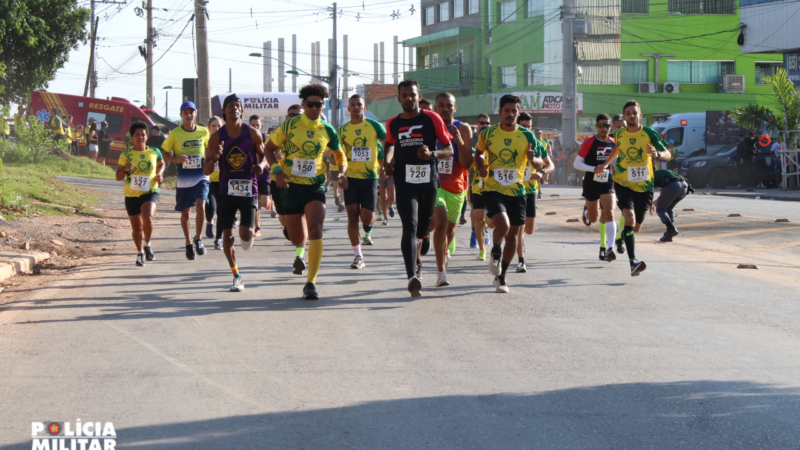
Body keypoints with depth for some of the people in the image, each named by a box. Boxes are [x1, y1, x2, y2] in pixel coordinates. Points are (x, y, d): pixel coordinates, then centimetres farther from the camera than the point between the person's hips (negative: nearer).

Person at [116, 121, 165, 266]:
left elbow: (161, 163, 26)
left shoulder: (154, 152, 3)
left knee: (147, 218, -28)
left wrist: (159, 174, 6)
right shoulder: (126, 154, 0)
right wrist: (125, 169, -20)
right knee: (137, 228, 10)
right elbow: (118, 177, 0)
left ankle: (147, 245, -3)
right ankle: (140, 253, 33)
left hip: (150, 193, -1)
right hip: (131, 195, 1)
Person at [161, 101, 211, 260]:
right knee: (185, 212, 7)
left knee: (201, 206, -19)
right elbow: (164, 154, 1)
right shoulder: (175, 134, -3)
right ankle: (189, 244, 25)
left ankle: (198, 239, 1)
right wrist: (176, 159, -18)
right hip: (183, 178, 0)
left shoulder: (204, 132, 3)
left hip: (201, 176, 0)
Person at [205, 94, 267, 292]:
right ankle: (237, 276, 13)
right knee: (227, 236, -3)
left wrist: (261, 165, -13)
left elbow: (264, 155, 11)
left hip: (248, 190, -1)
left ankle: (249, 236, 26)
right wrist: (214, 158, -20)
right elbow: (206, 170, 1)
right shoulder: (217, 137, 0)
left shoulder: (252, 134, -1)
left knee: (245, 233, -14)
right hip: (226, 191, 1)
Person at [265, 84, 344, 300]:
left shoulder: (327, 130, 3)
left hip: (315, 185, 0)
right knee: (297, 238, 7)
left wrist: (342, 172, -2)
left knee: (315, 228, -22)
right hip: (291, 185, 0)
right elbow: (269, 147, 5)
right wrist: (277, 171, -10)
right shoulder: (290, 126, -3)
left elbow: (340, 155, 18)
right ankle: (300, 252, 49)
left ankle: (311, 282, -20)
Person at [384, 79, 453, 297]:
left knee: (423, 230, 13)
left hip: (429, 182, 0)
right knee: (410, 226, -17)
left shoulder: (432, 119, -2)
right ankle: (412, 277, -25)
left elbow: (449, 150, 1)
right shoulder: (393, 124, 7)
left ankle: (409, 249, 48)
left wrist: (432, 154, -18)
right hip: (405, 182, 0)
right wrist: (388, 161, 10)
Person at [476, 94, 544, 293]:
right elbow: (479, 152, 16)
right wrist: (481, 166, -5)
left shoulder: (527, 136, -1)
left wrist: (533, 159, -19)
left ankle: (501, 276, 25)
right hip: (493, 189, -2)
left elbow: (539, 164, 4)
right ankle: (495, 252, 8)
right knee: (503, 226, -25)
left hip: (517, 191, 2)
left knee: (513, 235, 7)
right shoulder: (488, 134, -2)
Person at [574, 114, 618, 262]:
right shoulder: (589, 142, -9)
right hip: (591, 184, -1)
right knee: (594, 218, 13)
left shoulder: (613, 143, 3)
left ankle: (609, 248, -22)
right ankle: (586, 211, 50)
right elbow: (577, 163, -10)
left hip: (607, 184, 1)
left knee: (609, 214, -18)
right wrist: (593, 169, -23)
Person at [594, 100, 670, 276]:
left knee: (636, 227, 9)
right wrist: (605, 165, 14)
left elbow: (667, 154, -7)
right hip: (623, 183, -1)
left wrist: (657, 154, -29)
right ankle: (633, 261, -28)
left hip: (644, 186, 1)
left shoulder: (649, 133, -7)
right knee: (629, 216, -25)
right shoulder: (619, 134, 1)